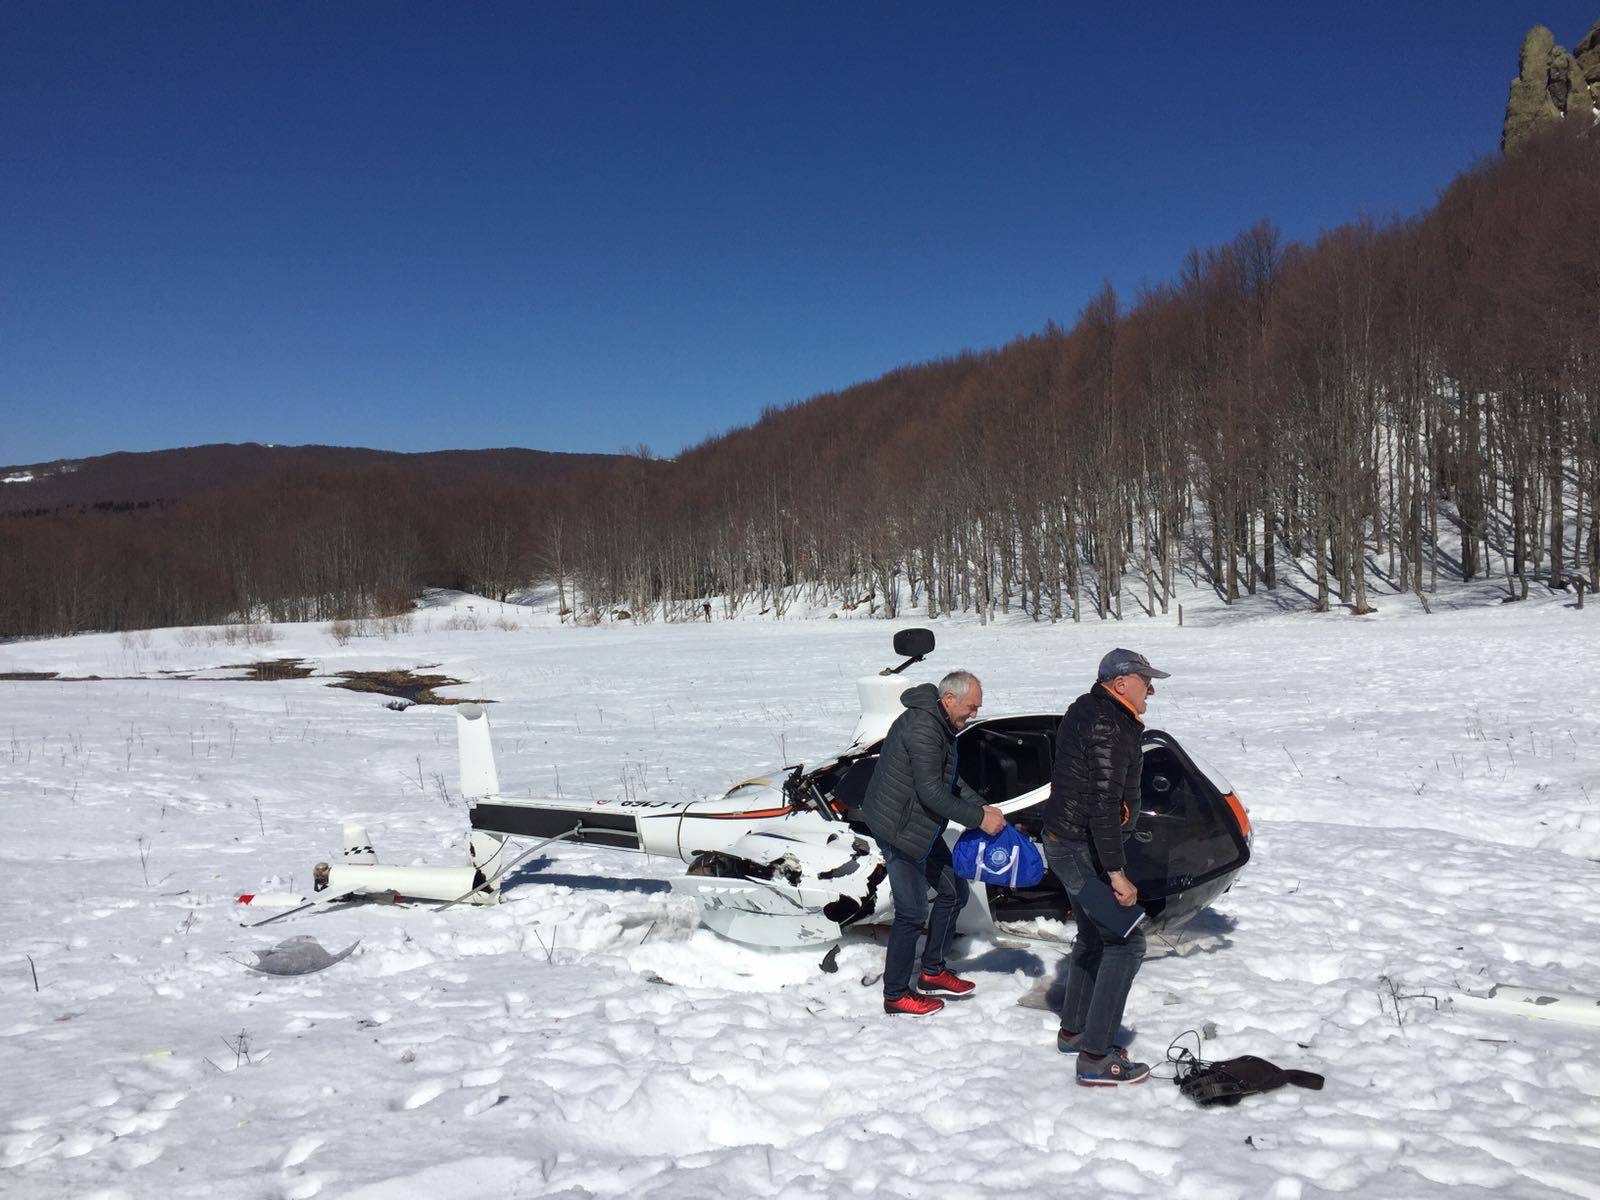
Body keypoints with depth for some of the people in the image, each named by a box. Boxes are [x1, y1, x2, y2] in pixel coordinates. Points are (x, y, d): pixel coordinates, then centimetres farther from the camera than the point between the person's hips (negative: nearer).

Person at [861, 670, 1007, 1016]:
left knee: (954, 892, 16)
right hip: (898, 830, -10)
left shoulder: (939, 725, 10)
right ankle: (896, 995, 11)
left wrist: (981, 806, 6)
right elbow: (930, 791, -27)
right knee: (912, 913, -3)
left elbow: (950, 780, 19)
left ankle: (932, 973, 29)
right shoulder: (923, 728, -24)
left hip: (921, 829, 10)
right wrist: (978, 819, -21)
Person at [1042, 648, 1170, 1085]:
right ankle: (1095, 1058, -5)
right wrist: (1117, 872, -26)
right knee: (1125, 942, -7)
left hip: (1063, 840, 11)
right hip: (1083, 848, -11)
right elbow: (1103, 804, -27)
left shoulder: (1086, 710, 11)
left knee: (1093, 937, 22)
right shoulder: (1108, 727, -21)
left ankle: (1073, 1031, 35)